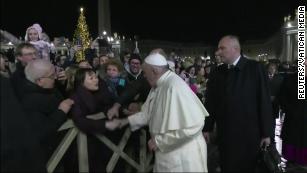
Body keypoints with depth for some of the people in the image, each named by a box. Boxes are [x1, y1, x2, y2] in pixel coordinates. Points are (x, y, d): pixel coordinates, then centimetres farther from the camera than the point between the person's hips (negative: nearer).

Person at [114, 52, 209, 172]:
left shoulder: (175, 87, -27)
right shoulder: (158, 85, 3)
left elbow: (193, 124, -31)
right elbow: (149, 113, 15)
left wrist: (159, 140, -22)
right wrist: (127, 120, 8)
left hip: (182, 156, -8)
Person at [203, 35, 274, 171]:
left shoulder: (255, 68, -8)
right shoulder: (216, 73, 1)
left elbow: (264, 101, -8)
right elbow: (210, 102, 3)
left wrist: (266, 132, -6)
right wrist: (207, 128, 3)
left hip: (249, 134, -2)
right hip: (224, 134, 2)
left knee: (248, 167, 16)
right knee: (226, 167, 14)